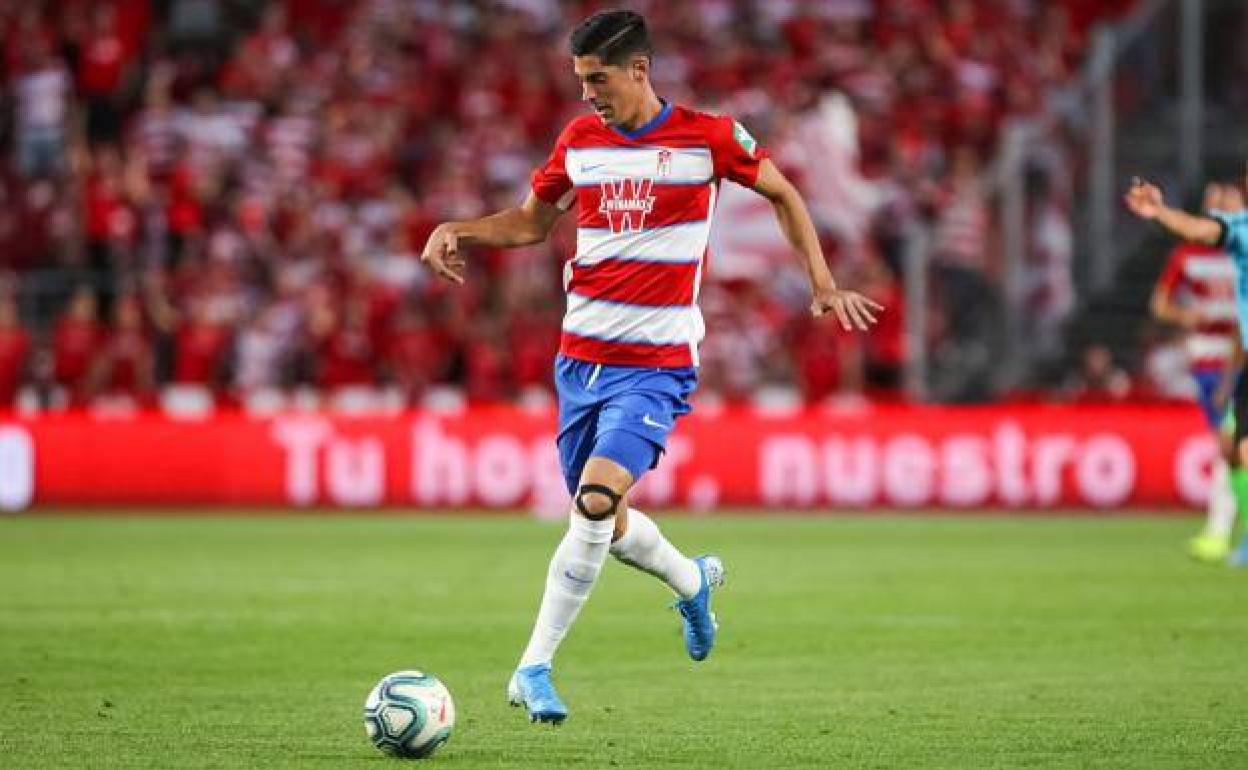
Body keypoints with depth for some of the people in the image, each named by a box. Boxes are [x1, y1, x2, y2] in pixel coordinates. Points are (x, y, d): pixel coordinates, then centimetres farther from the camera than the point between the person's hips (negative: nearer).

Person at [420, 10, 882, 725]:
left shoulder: (708, 136, -6)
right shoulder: (579, 139, 6)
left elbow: (782, 194, 9)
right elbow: (532, 219, 20)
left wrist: (824, 282, 2)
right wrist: (459, 230, 2)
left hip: (656, 364, -5)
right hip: (580, 358, 5)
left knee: (596, 500, -23)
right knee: (604, 520, 12)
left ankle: (534, 668, -17)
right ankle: (693, 579, 45)